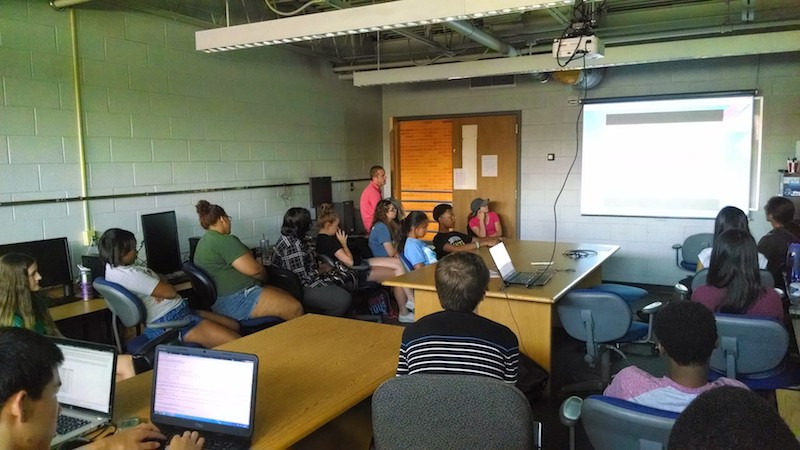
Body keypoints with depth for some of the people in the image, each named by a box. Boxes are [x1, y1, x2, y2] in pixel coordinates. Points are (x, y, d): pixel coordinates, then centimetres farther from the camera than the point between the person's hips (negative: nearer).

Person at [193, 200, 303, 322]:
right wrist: (264, 277, 2)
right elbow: (254, 269, -19)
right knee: (295, 308, -13)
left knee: (287, 296, 13)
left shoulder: (203, 242, 16)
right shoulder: (225, 241, -16)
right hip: (237, 301, -11)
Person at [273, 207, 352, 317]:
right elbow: (302, 279, -24)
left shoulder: (286, 238, 10)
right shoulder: (293, 246, -23)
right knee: (344, 301, -20)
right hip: (299, 290, -11)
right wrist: (318, 271, -9)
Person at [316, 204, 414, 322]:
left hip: (360, 264, 11)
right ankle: (403, 313, 7)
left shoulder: (321, 239, 8)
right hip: (356, 273, -11)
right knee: (397, 275, -6)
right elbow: (349, 262, -24)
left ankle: (411, 300, 4)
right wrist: (344, 243, -14)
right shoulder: (329, 241, -23)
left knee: (397, 262, 5)